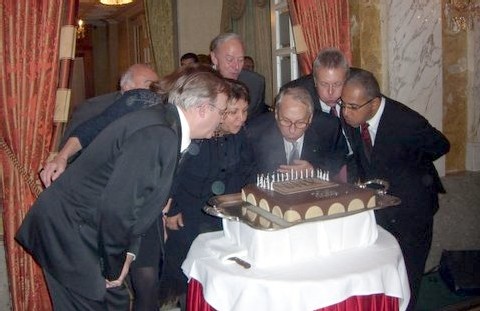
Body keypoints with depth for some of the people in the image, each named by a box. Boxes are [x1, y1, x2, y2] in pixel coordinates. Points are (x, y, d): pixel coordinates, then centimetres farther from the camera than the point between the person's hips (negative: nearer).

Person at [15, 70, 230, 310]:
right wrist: (115, 266, -13)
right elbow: (117, 206, -28)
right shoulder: (160, 134, -26)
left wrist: (128, 251, 10)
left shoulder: (164, 120, 4)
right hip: (68, 229, -9)